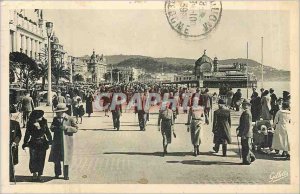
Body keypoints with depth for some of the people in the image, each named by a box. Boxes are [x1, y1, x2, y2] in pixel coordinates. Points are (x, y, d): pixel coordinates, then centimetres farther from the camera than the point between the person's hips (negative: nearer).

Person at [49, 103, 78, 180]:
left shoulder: (70, 119, -5)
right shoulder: (55, 119, 8)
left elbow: (75, 129, -6)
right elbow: (52, 128, 14)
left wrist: (66, 127, -18)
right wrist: (53, 128, -11)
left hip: (66, 142, -4)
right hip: (57, 142, 4)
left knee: (65, 159, 2)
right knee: (56, 159, 8)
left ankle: (66, 175, 14)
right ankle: (57, 173, 26)